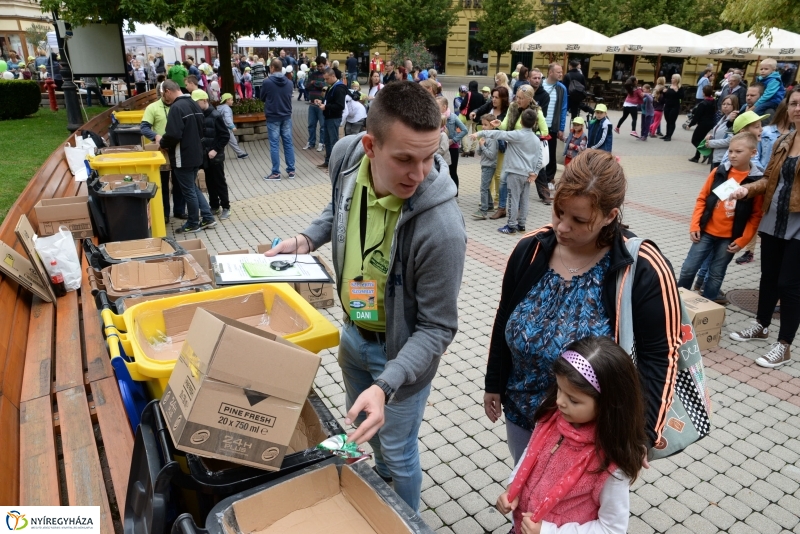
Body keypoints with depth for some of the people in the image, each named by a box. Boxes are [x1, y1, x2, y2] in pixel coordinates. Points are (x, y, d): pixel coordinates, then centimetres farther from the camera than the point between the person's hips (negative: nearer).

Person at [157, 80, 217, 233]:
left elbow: (173, 135, -25)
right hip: (195, 154, 9)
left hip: (183, 157, -9)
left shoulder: (176, 107, -19)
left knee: (188, 191, 3)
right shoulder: (193, 104, 10)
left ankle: (193, 224, 15)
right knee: (193, 188, 20)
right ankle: (208, 218, 20)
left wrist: (161, 142, -6)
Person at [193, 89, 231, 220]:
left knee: (220, 182, 1)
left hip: (216, 156, -6)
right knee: (209, 182, 12)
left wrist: (216, 150, -17)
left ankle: (225, 208, 10)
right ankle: (214, 206, 23)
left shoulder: (215, 115, -12)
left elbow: (225, 135, -12)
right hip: (204, 156, 6)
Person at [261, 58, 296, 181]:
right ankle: (291, 171, 11)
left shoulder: (267, 82, -11)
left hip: (272, 117, -4)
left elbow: (262, 98, 2)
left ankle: (276, 173, 1)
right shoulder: (289, 82, 3)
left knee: (274, 145, 0)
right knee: (288, 143, 8)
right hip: (286, 117, 4)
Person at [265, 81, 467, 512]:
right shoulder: (346, 156, -19)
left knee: (398, 452, 16)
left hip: (401, 348, -6)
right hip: (353, 330, 7)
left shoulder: (441, 228, -37)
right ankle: (381, 483, 63)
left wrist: (385, 385, -37)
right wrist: (308, 239, -8)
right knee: (362, 424, 30)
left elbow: (437, 328, -26)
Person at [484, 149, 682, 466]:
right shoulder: (531, 250, -9)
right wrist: (494, 384, 9)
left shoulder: (643, 270, -21)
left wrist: (642, 433, -23)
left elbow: (659, 357, -16)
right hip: (521, 413, 4)